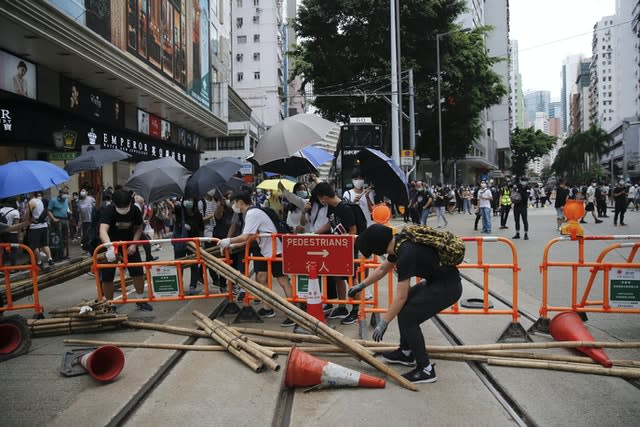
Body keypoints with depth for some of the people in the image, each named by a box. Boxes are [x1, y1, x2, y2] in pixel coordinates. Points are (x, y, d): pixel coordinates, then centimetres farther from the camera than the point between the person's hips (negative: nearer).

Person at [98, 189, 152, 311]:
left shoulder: (135, 210, -16)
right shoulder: (107, 211, -27)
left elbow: (139, 228, 0)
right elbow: (103, 230, -43)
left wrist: (133, 244, -14)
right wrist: (110, 246, -60)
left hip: (129, 244, 2)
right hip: (110, 245, -2)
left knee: (138, 272, -3)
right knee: (107, 277, -2)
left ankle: (140, 300, 15)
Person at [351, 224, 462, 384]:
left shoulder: (406, 254, -26)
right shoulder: (399, 245, 2)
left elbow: (400, 296, -22)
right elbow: (382, 269, 22)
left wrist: (383, 323, -13)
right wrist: (361, 285, 28)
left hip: (447, 287, -10)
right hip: (436, 281, 10)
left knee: (407, 318, -11)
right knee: (403, 307, 17)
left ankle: (426, 370, -1)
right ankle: (406, 353, 31)